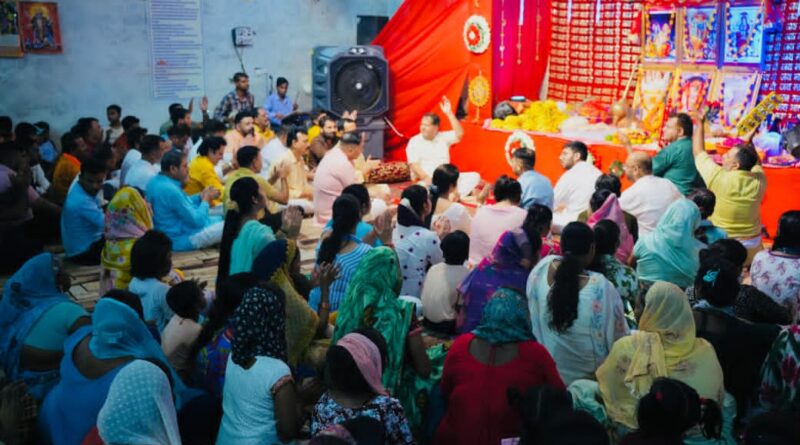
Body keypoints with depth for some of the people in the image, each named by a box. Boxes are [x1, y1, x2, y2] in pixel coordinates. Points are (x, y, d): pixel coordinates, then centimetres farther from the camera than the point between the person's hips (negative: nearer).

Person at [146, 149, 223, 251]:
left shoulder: (156, 181, 3)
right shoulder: (171, 190, -26)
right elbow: (197, 221, -21)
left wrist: (201, 196, 4)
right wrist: (206, 200, -6)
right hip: (182, 240, -10)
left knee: (219, 220, 22)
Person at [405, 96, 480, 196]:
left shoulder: (443, 137, 11)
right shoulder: (414, 142, 0)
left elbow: (459, 134, -6)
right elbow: (414, 165, -10)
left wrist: (449, 113, -10)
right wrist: (426, 178, -26)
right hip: (425, 180, -5)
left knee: (474, 176, -13)